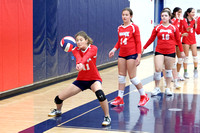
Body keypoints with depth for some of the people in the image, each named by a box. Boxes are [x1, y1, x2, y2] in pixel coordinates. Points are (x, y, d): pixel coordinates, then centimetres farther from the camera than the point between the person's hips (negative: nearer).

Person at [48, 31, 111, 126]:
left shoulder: (93, 48, -15)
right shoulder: (76, 50, -8)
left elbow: (87, 56, -39)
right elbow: (78, 58, -33)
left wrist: (82, 63, -62)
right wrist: (78, 64, -57)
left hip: (94, 79, -4)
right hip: (81, 80, 4)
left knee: (99, 93, -39)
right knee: (59, 98, 2)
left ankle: (107, 117, -22)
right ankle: (58, 111, 38)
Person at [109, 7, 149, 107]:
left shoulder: (134, 27, -6)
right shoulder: (120, 28, 10)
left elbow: (138, 42, -8)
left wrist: (139, 56, -14)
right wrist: (114, 49, 2)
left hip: (131, 54, -6)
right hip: (122, 54, 6)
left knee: (132, 77, -5)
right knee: (121, 76, 7)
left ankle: (143, 96, 10)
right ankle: (120, 98, 13)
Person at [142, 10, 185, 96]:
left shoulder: (174, 28, 2)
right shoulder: (157, 28, 2)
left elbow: (178, 40, 9)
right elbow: (151, 39, 8)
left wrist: (181, 51, 10)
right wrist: (144, 48, 9)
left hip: (170, 52, 0)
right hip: (159, 51, 0)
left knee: (168, 70, 10)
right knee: (157, 69, -9)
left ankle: (168, 88, 20)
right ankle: (157, 88, 5)